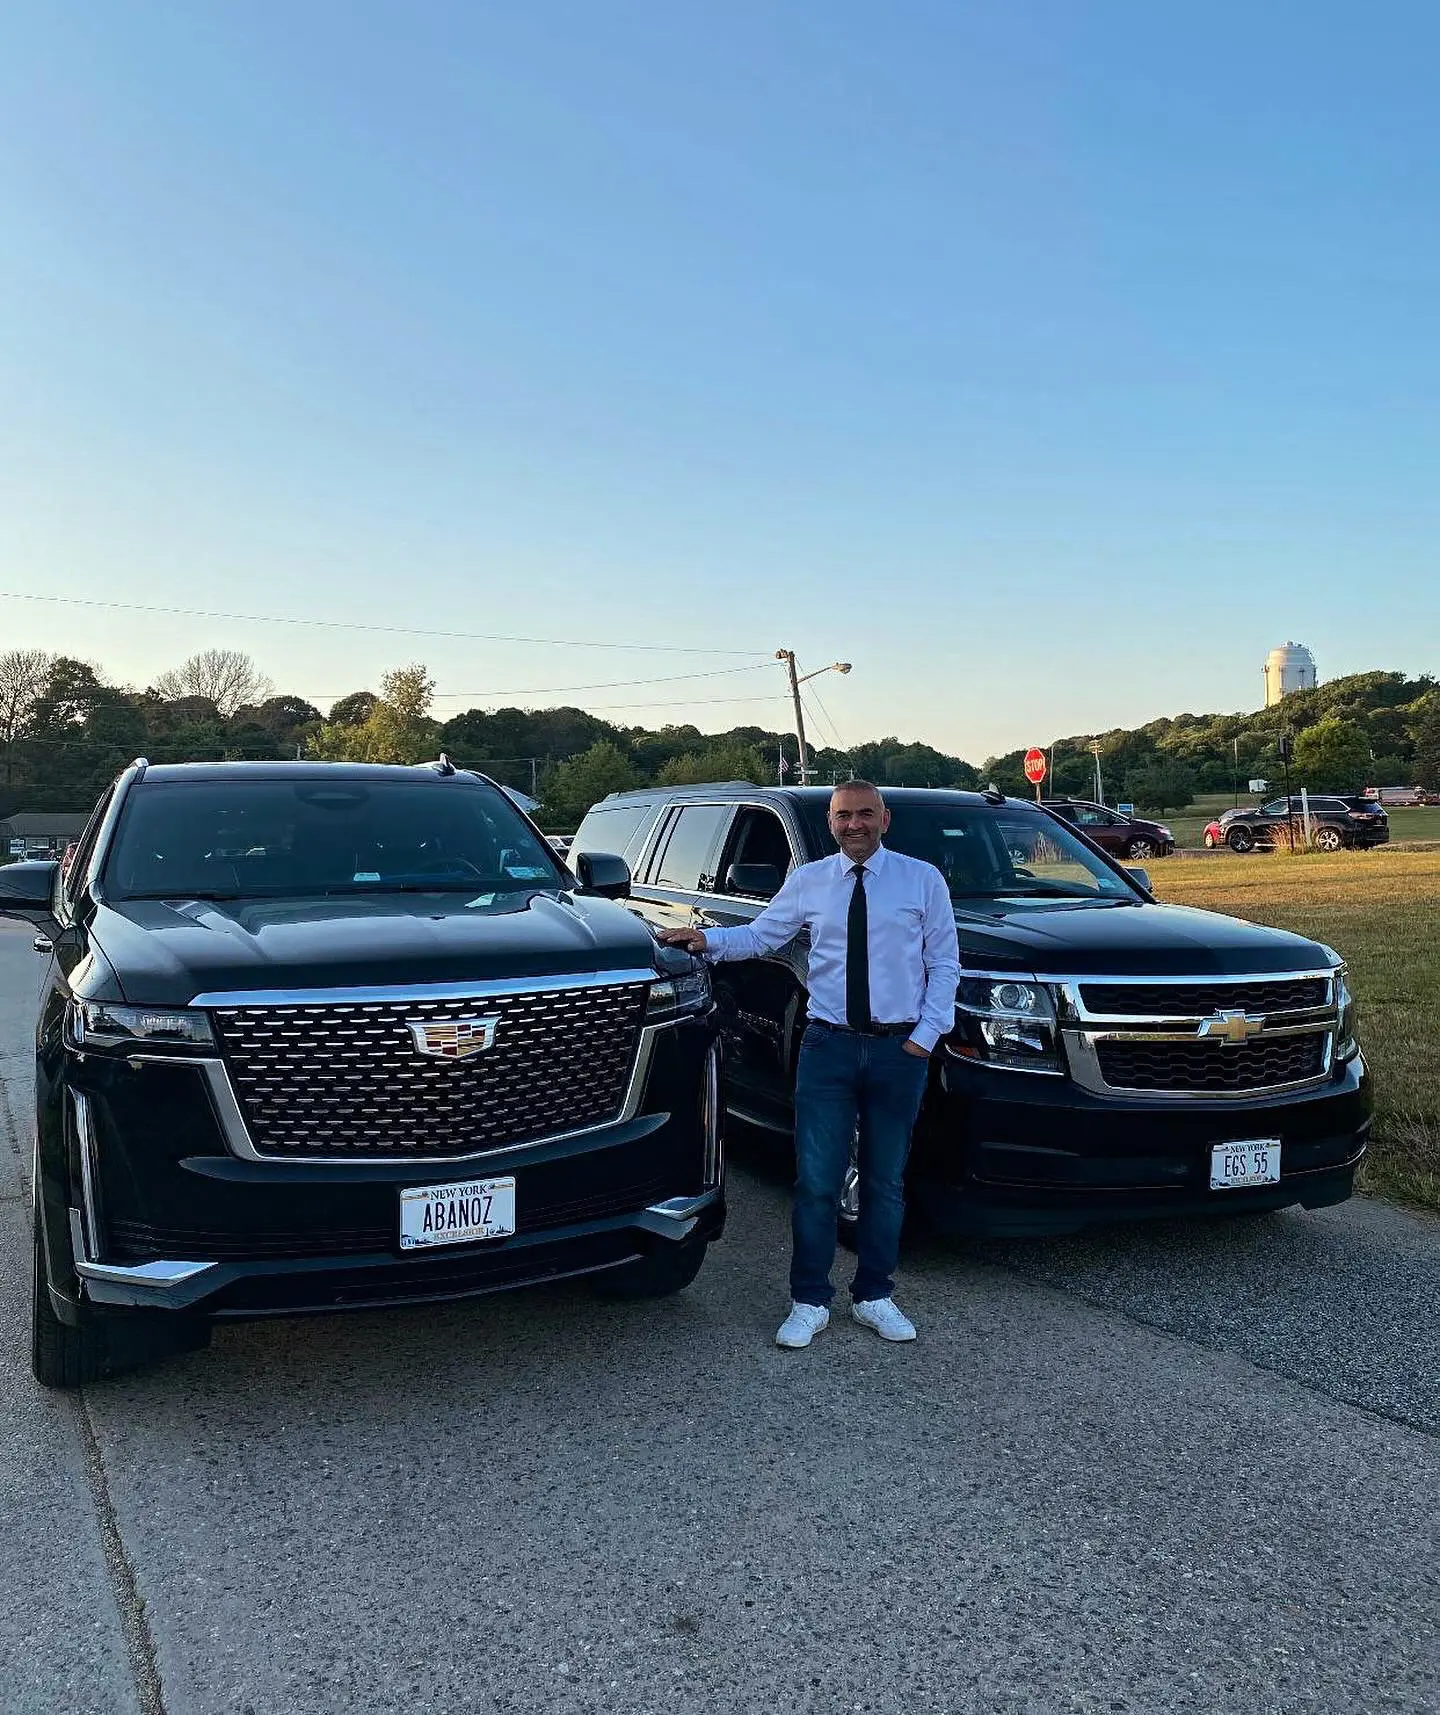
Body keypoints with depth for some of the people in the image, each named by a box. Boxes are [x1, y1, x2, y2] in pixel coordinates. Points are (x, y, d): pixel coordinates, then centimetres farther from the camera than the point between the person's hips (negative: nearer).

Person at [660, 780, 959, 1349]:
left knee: (886, 1181, 11)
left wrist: (925, 1036, -5)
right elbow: (761, 935, 10)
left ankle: (874, 1297, 26)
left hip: (899, 1048, 0)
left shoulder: (923, 880, 2)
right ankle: (809, 1303, 12)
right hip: (828, 1047, 0)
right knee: (816, 1181, -1)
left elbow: (944, 963, 3)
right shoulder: (808, 881, 6)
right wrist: (708, 939, -8)